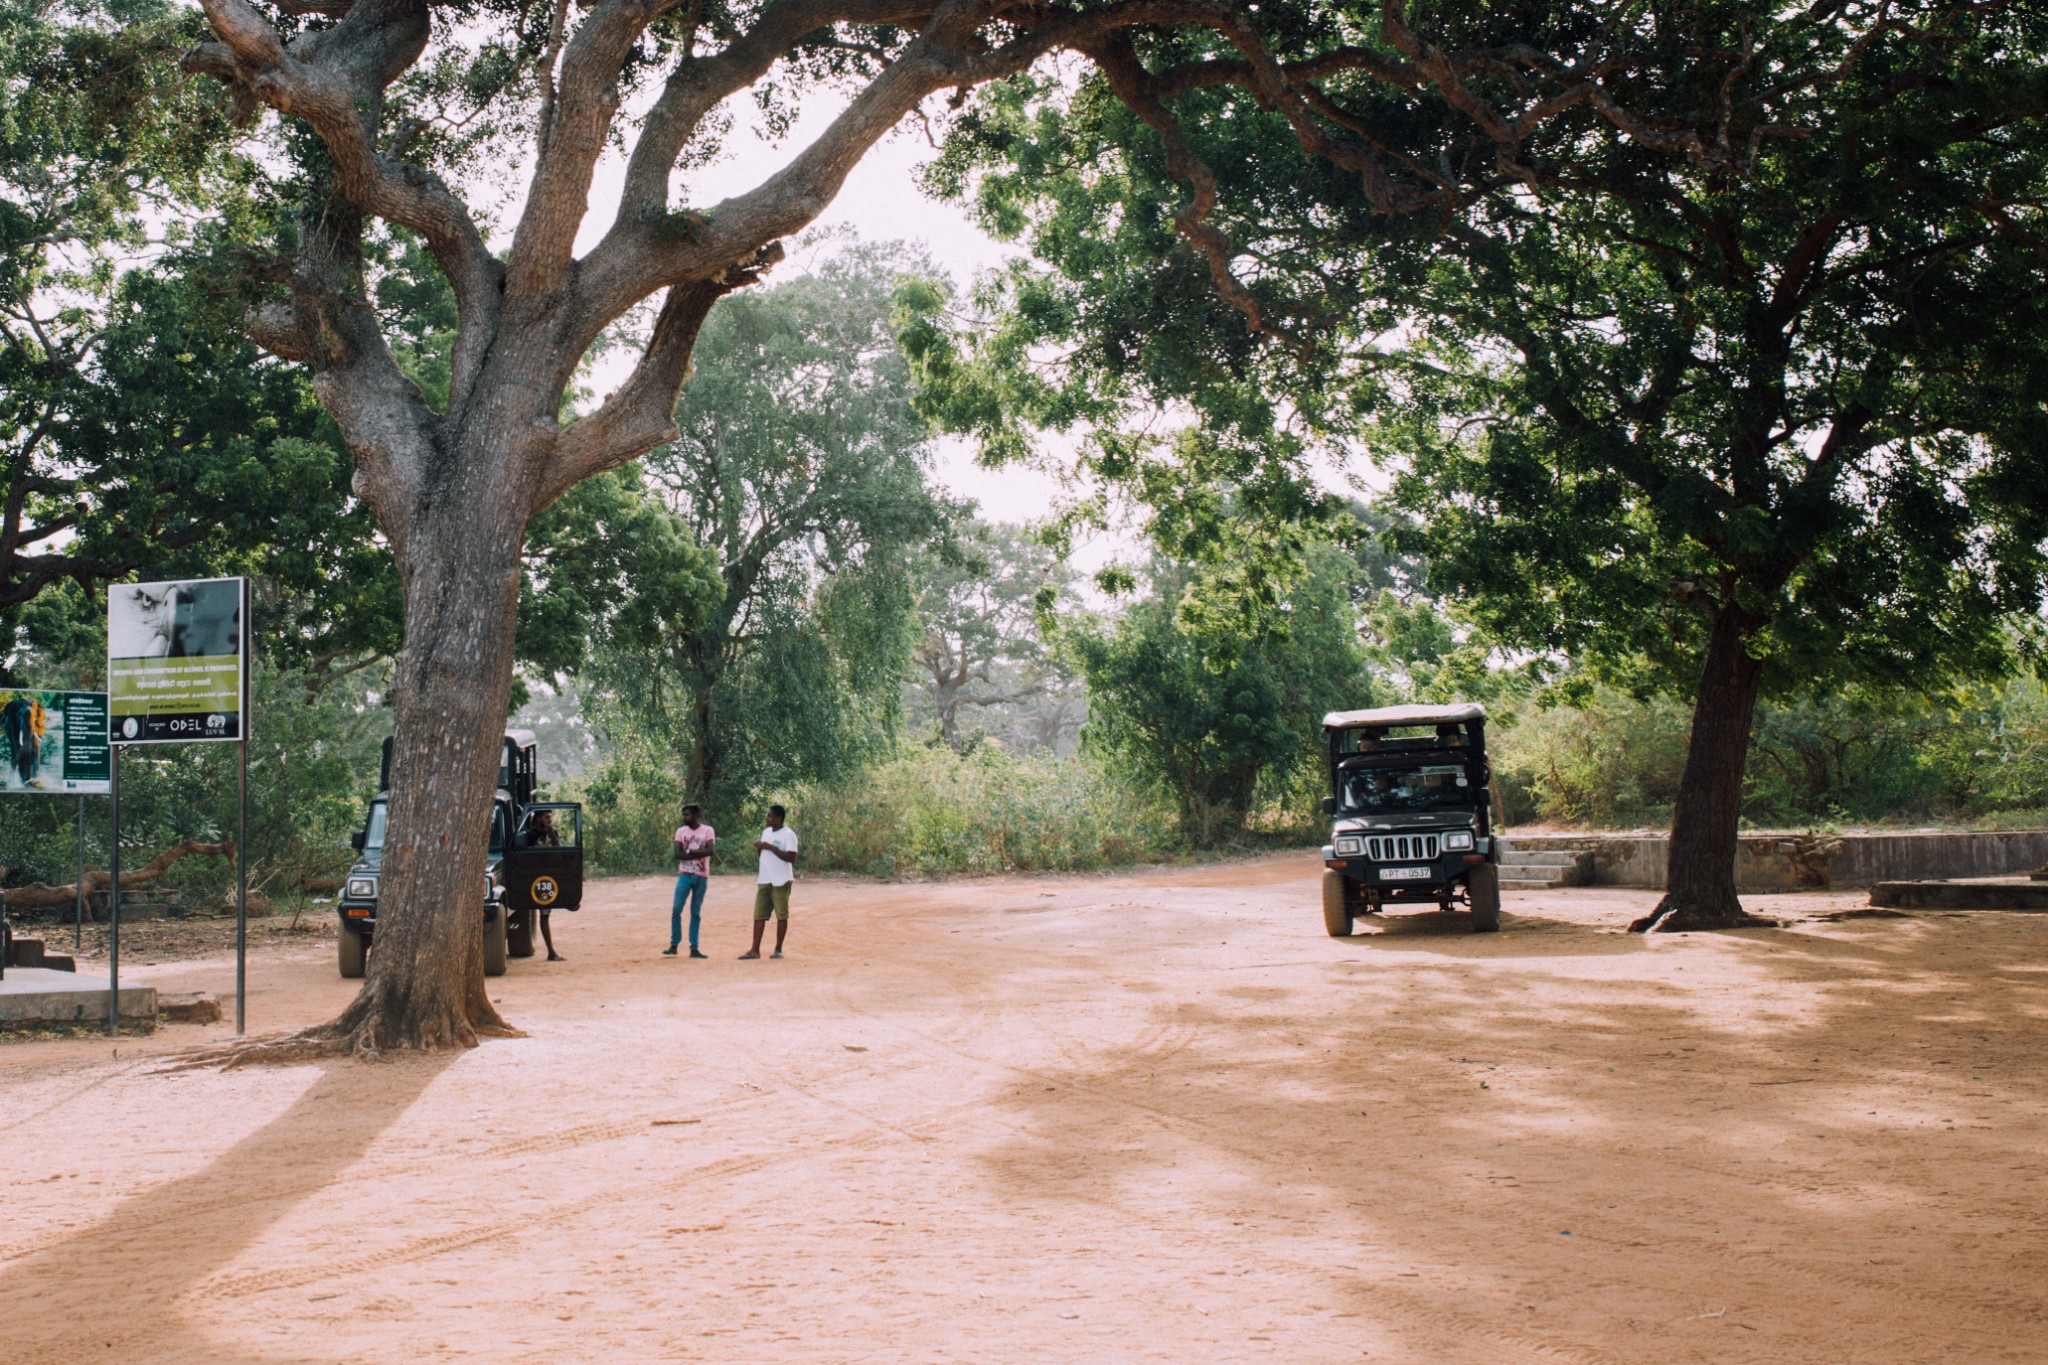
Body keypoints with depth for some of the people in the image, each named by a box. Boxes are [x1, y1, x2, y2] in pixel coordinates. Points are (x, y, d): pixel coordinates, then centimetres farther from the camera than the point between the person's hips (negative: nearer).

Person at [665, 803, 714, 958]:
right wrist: (698, 853, -12)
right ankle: (674, 945, 0)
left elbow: (709, 851, -13)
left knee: (696, 913, 3)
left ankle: (694, 948, 5)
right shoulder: (681, 831, 7)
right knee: (676, 910, -8)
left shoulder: (707, 830, 2)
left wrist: (690, 851, -13)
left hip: (701, 876, -1)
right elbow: (677, 854, -4)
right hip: (684, 874, 1)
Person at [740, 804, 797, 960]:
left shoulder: (788, 834, -11)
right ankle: (755, 950, 3)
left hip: (780, 882, -7)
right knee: (759, 915, 3)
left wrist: (770, 847, -20)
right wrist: (758, 847, 0)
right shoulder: (766, 832, 14)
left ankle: (778, 949, 9)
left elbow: (791, 858, -20)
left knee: (781, 915, 2)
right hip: (764, 881, 7)